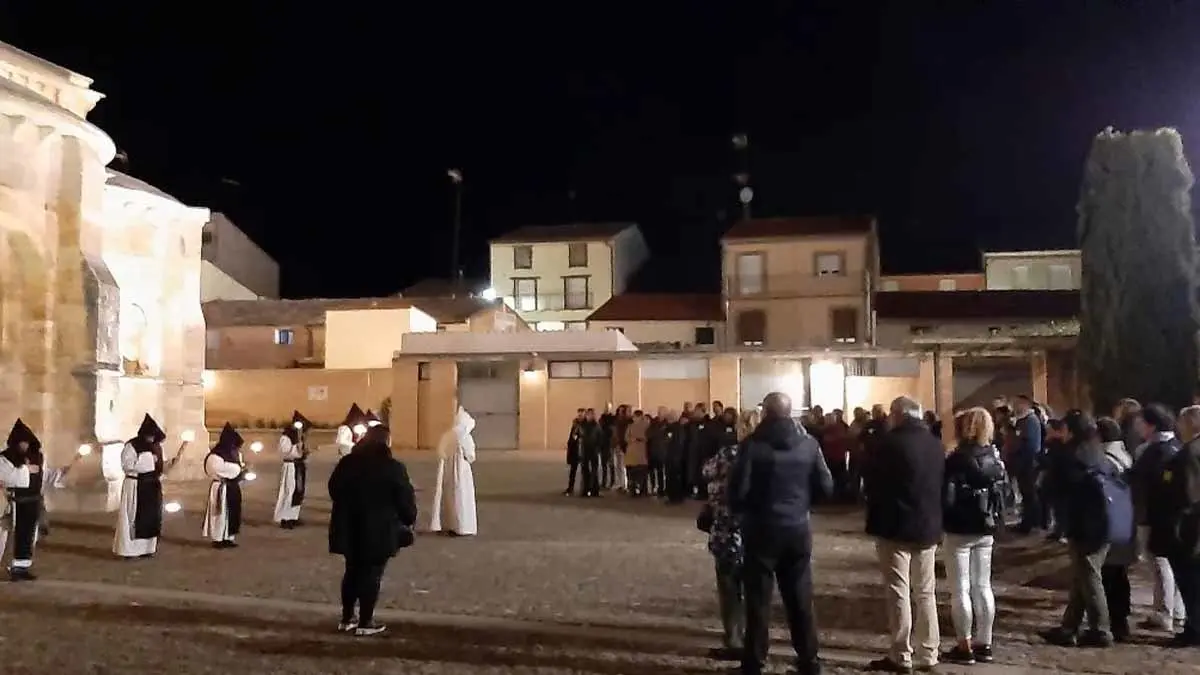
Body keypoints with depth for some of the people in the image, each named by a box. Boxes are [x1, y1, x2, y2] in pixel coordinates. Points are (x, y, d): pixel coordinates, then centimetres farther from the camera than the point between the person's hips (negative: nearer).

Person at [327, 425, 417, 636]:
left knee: (352, 571, 17)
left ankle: (346, 619, 24)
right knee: (372, 574, 3)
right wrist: (409, 520, 7)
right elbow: (405, 499, -9)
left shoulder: (346, 463, 3)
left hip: (350, 529, 5)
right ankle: (365, 623, 8)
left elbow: (333, 490, 13)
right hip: (379, 531, -5)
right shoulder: (393, 468, -13)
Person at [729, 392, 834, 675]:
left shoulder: (754, 444, -14)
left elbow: (738, 487, -17)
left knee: (758, 598, 6)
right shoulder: (808, 443, -2)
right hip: (798, 528, 3)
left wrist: (739, 512, 4)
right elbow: (826, 487, -1)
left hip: (762, 529, -3)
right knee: (800, 598, 13)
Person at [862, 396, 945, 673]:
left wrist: (875, 509, 10)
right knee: (925, 592, 13)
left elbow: (869, 479, -7)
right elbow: (942, 482, 14)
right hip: (928, 526, 6)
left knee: (898, 592, 0)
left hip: (895, 526, -6)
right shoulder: (936, 444, 6)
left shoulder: (890, 442, -14)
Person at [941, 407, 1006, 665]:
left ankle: (965, 647, 6)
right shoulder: (994, 459, 3)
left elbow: (947, 499, -19)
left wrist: (939, 520, -3)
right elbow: (1000, 496, 7)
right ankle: (984, 644, 19)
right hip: (986, 531, 6)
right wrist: (995, 524, 14)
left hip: (960, 532, -6)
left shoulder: (956, 460, -17)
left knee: (961, 590, 1)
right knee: (983, 586, 13)